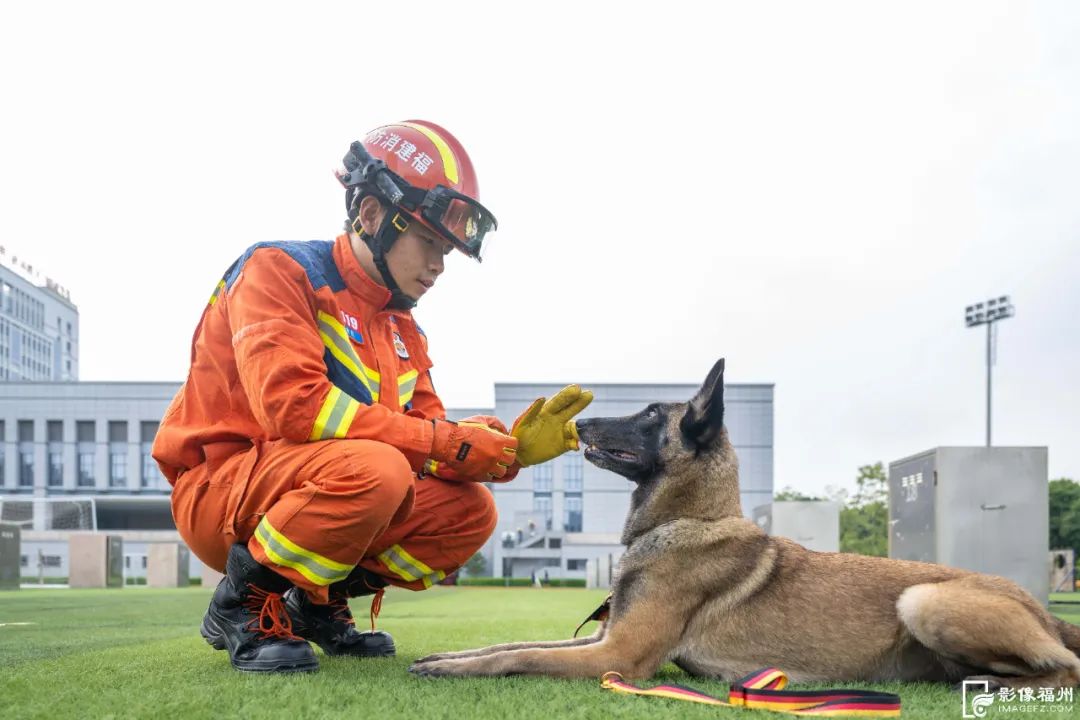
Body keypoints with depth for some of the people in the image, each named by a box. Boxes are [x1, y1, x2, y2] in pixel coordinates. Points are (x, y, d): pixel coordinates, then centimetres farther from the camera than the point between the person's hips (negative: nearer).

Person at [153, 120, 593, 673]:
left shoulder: (402, 329, 12)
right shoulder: (278, 270, -12)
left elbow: (425, 446, 5)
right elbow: (294, 404, -27)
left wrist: (509, 446, -16)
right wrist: (447, 442, -25)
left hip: (303, 492, 8)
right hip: (218, 489, -8)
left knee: (470, 512, -4)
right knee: (374, 469, -34)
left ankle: (316, 603, 9)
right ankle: (245, 602, -12)